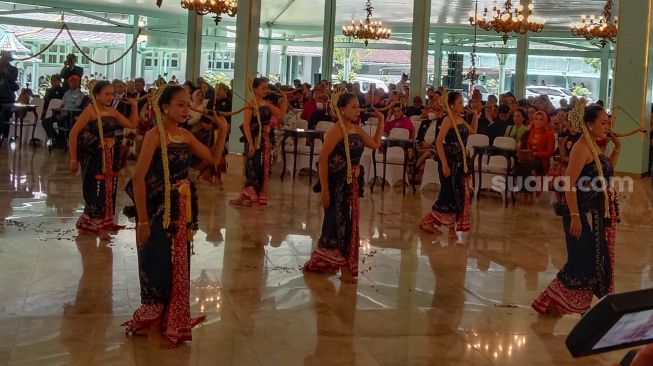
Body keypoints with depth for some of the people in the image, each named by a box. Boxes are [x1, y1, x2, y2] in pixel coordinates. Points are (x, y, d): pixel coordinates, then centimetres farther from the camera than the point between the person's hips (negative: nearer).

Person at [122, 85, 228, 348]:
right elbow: (138, 178, -18)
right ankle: (153, 328, 19)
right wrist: (142, 220, -20)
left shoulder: (186, 135, 6)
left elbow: (214, 158, 14)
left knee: (178, 267, 14)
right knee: (159, 267, 3)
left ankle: (169, 323, 30)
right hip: (159, 210, -7)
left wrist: (222, 131, 0)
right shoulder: (154, 135, -14)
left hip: (182, 211, 7)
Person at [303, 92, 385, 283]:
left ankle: (322, 261, 31)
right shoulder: (336, 131, -16)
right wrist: (324, 189, -20)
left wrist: (381, 121, 9)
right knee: (340, 223, 0)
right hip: (336, 183, -8)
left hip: (351, 183, 8)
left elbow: (375, 144, 18)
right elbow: (323, 160, -18)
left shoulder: (357, 129, 7)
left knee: (337, 222, 15)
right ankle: (344, 267, 9)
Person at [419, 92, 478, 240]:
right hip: (450, 161, -8)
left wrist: (475, 116, 12)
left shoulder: (461, 120, 10)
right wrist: (444, 164, -23)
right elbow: (438, 142, -19)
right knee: (449, 193, -4)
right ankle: (427, 221, 9)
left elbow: (473, 131, 27)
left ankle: (452, 226, 14)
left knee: (460, 194, 7)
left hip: (461, 161, 8)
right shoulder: (448, 120, -13)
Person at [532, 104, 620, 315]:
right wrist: (574, 216, -27)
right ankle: (550, 302, 7)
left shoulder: (594, 146, 10)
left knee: (597, 260, 13)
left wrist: (617, 149, 11)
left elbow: (606, 173, 23)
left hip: (599, 212, 9)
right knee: (582, 261, -5)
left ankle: (581, 304, 23)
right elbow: (569, 184, -22)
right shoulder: (582, 147, -17)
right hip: (584, 213, -9)